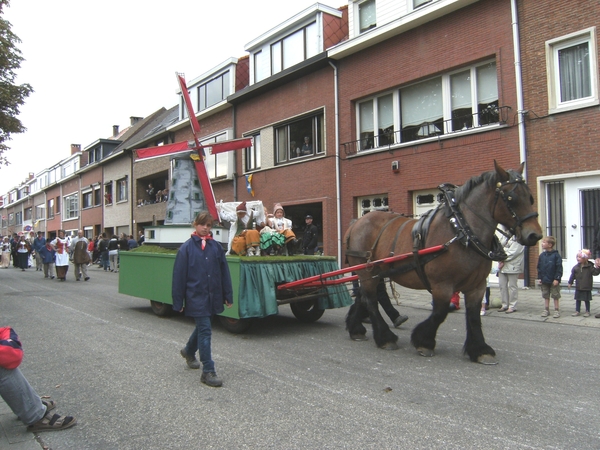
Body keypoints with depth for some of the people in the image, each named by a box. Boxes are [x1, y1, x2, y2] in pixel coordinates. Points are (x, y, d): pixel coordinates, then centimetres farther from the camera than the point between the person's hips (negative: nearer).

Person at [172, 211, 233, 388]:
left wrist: (228, 296, 6)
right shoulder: (187, 248, -7)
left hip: (213, 296, 5)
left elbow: (224, 272, 6)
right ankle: (208, 372, 3)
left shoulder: (216, 247, 3)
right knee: (205, 330, -5)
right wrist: (178, 302, -6)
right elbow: (179, 275, -6)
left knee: (202, 327, 20)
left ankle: (189, 351, 48)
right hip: (196, 296, -5)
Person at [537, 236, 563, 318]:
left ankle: (556, 310, 16)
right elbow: (539, 268, 10)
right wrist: (539, 278, 5)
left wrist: (557, 279, -15)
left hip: (554, 280, -5)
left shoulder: (556, 255, -12)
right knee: (546, 296, 13)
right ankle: (546, 309, 22)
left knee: (555, 296, 6)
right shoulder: (542, 255, 5)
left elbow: (559, 268, -12)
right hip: (544, 280, 5)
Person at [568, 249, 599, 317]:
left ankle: (587, 311, 19)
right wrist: (570, 282, 7)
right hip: (578, 287, 3)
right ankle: (577, 311, 18)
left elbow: (595, 272, -11)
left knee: (586, 300, 6)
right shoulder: (576, 267, 1)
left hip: (587, 287, -3)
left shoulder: (589, 266, -7)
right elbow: (573, 275, 7)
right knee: (578, 299, 9)